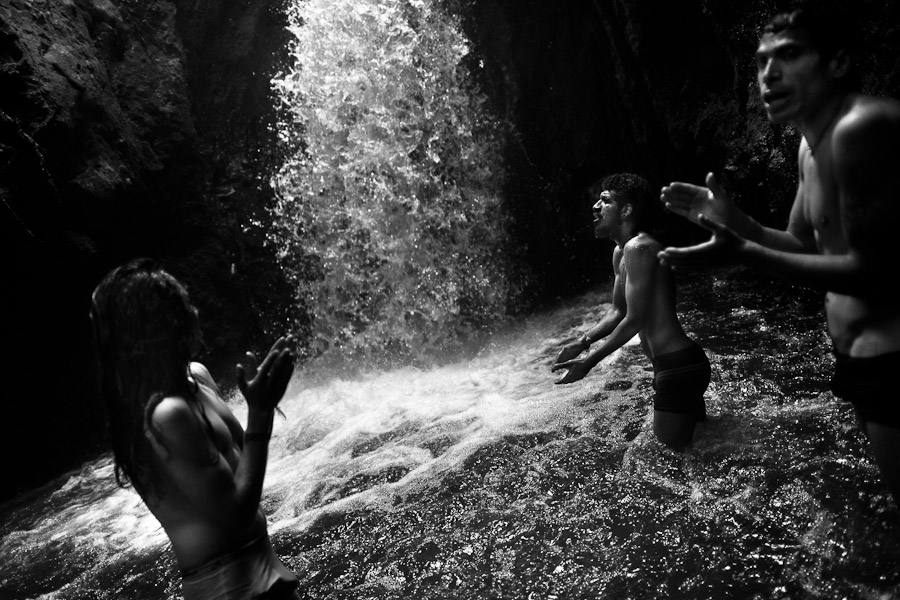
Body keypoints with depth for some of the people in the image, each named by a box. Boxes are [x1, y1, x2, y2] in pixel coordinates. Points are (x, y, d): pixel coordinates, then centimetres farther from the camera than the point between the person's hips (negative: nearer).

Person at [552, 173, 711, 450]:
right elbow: (618, 311, 19)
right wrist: (582, 342, 7)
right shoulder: (620, 253, 12)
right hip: (674, 365, 10)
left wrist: (589, 362, -13)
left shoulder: (638, 248, -19)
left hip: (677, 368, -10)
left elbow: (634, 321, -19)